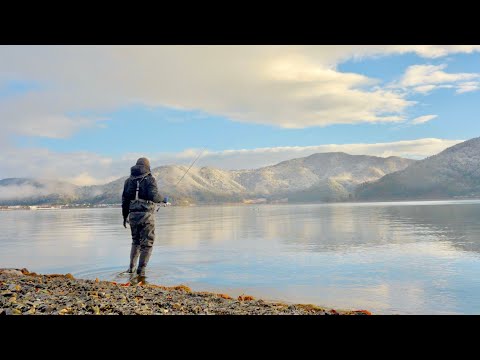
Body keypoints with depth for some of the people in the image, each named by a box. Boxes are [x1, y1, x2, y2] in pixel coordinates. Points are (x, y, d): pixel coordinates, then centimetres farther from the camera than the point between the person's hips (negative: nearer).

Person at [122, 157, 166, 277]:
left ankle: (131, 267, 20)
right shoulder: (150, 179, -5)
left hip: (133, 215, 5)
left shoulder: (129, 180, 11)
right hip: (147, 215, -5)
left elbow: (125, 200, 11)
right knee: (147, 244, 5)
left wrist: (125, 216, 18)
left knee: (135, 242, 22)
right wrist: (163, 199, 2)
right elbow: (153, 196, -19)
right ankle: (141, 269, 2)